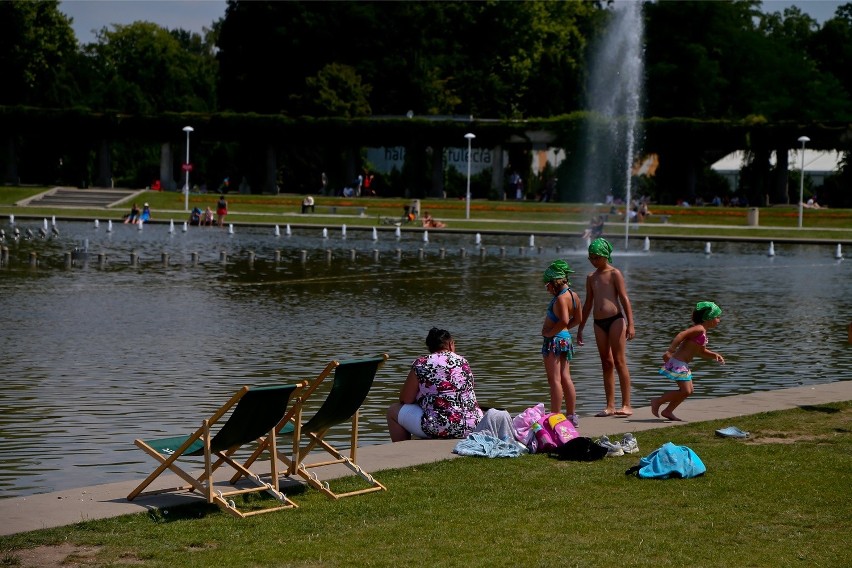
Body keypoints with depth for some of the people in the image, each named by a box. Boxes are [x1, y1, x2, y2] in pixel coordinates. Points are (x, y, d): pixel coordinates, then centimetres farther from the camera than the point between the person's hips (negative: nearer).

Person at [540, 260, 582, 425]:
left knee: (554, 379, -6)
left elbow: (564, 321, -31)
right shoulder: (573, 295, 9)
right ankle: (571, 415, 20)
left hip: (554, 339, -10)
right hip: (565, 339, 10)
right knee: (565, 378, 15)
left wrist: (549, 332, -18)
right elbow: (577, 319, 19)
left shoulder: (561, 298, -20)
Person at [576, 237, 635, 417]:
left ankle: (626, 405, -6)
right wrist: (580, 328, 22)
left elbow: (624, 299, -6)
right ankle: (610, 406, 6)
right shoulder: (591, 278, 16)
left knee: (619, 362, -7)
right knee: (606, 364, 5)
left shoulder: (614, 274, -1)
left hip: (615, 319, -6)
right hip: (599, 323, 6)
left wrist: (630, 324, -14)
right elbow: (588, 304, 22)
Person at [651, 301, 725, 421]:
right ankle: (657, 402, 0)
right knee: (685, 391, -10)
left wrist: (714, 355, 11)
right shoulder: (699, 329, -14)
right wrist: (670, 351, -33)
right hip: (678, 363, -10)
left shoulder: (702, 331, 17)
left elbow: (701, 352, 28)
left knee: (689, 390, 14)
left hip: (683, 365, 10)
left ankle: (668, 411, 20)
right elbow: (681, 335, -27)